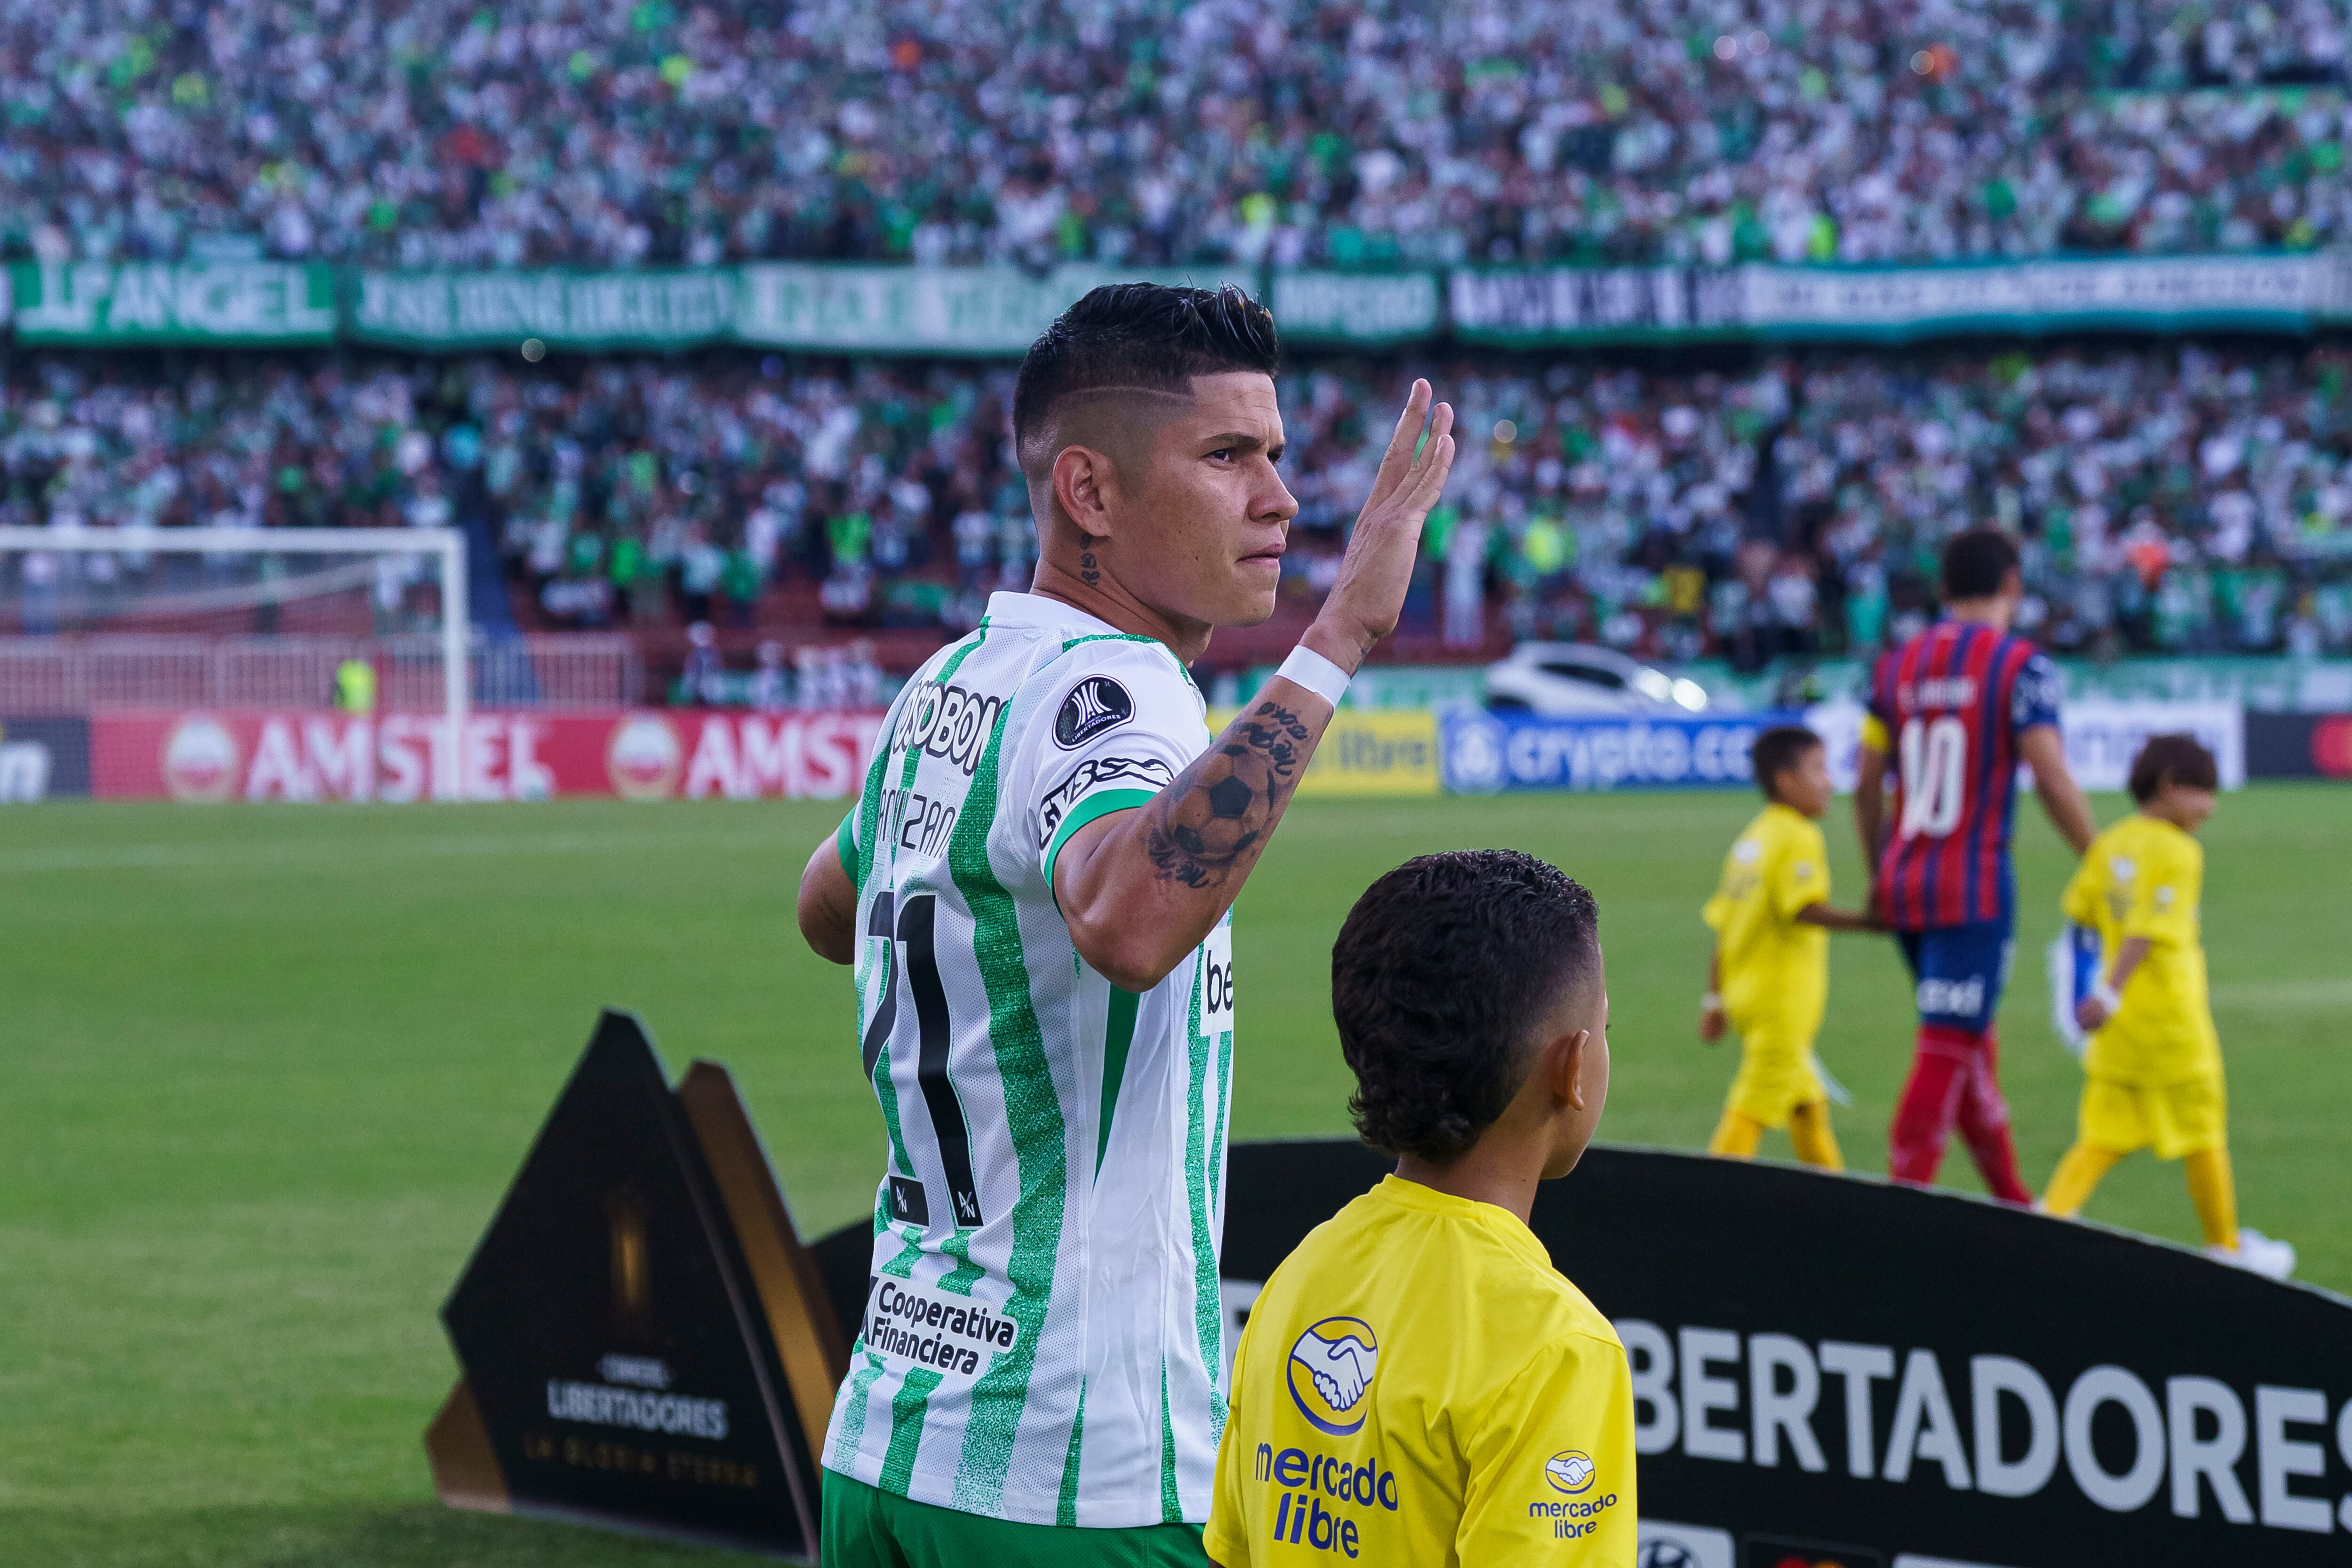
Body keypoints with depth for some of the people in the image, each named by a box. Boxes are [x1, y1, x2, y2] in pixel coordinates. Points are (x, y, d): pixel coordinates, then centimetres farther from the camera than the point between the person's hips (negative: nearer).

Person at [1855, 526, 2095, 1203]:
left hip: (1904, 883, 7)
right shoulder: (2021, 665, -9)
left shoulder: (1898, 665, 8)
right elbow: (2053, 781, -15)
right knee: (1946, 1054, -6)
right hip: (1975, 888, -6)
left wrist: (1879, 877, 24)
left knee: (1973, 1046, 18)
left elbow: (1867, 784, 12)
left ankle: (2014, 1204, 27)